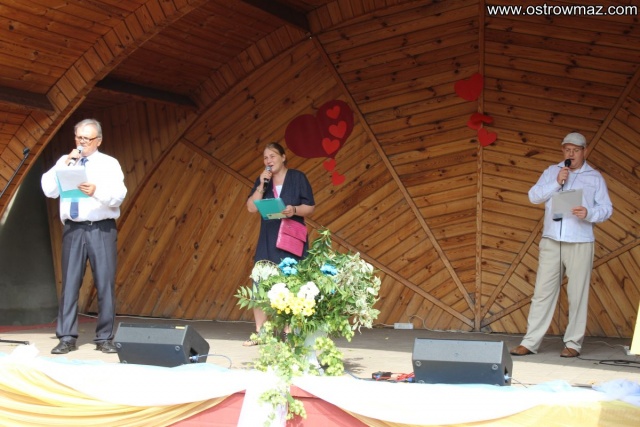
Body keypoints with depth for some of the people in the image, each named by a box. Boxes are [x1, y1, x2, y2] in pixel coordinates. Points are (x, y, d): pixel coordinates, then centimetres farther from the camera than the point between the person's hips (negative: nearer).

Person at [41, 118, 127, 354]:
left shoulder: (109, 163, 6)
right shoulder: (64, 162, 12)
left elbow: (118, 195, -8)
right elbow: (48, 189, 0)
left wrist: (96, 191, -26)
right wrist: (65, 164, -7)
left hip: (102, 229, -1)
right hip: (73, 229, 1)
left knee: (105, 284, -3)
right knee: (69, 283, -1)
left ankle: (104, 338, 5)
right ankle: (66, 338, 5)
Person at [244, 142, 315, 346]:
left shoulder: (297, 177, -1)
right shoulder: (262, 180, 10)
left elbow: (310, 207, -3)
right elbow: (251, 207, 0)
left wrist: (295, 210, -22)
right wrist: (261, 185, -10)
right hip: (267, 240, 4)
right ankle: (259, 333, 8)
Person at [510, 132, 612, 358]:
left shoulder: (594, 177, 7)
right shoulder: (552, 171, 12)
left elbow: (607, 208, 3)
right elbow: (533, 196, 2)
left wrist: (589, 213, -17)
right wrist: (557, 183, -10)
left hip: (580, 244, -2)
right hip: (551, 241, 2)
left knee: (577, 294, 1)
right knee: (543, 291, 2)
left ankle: (573, 343, 9)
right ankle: (530, 342, 5)